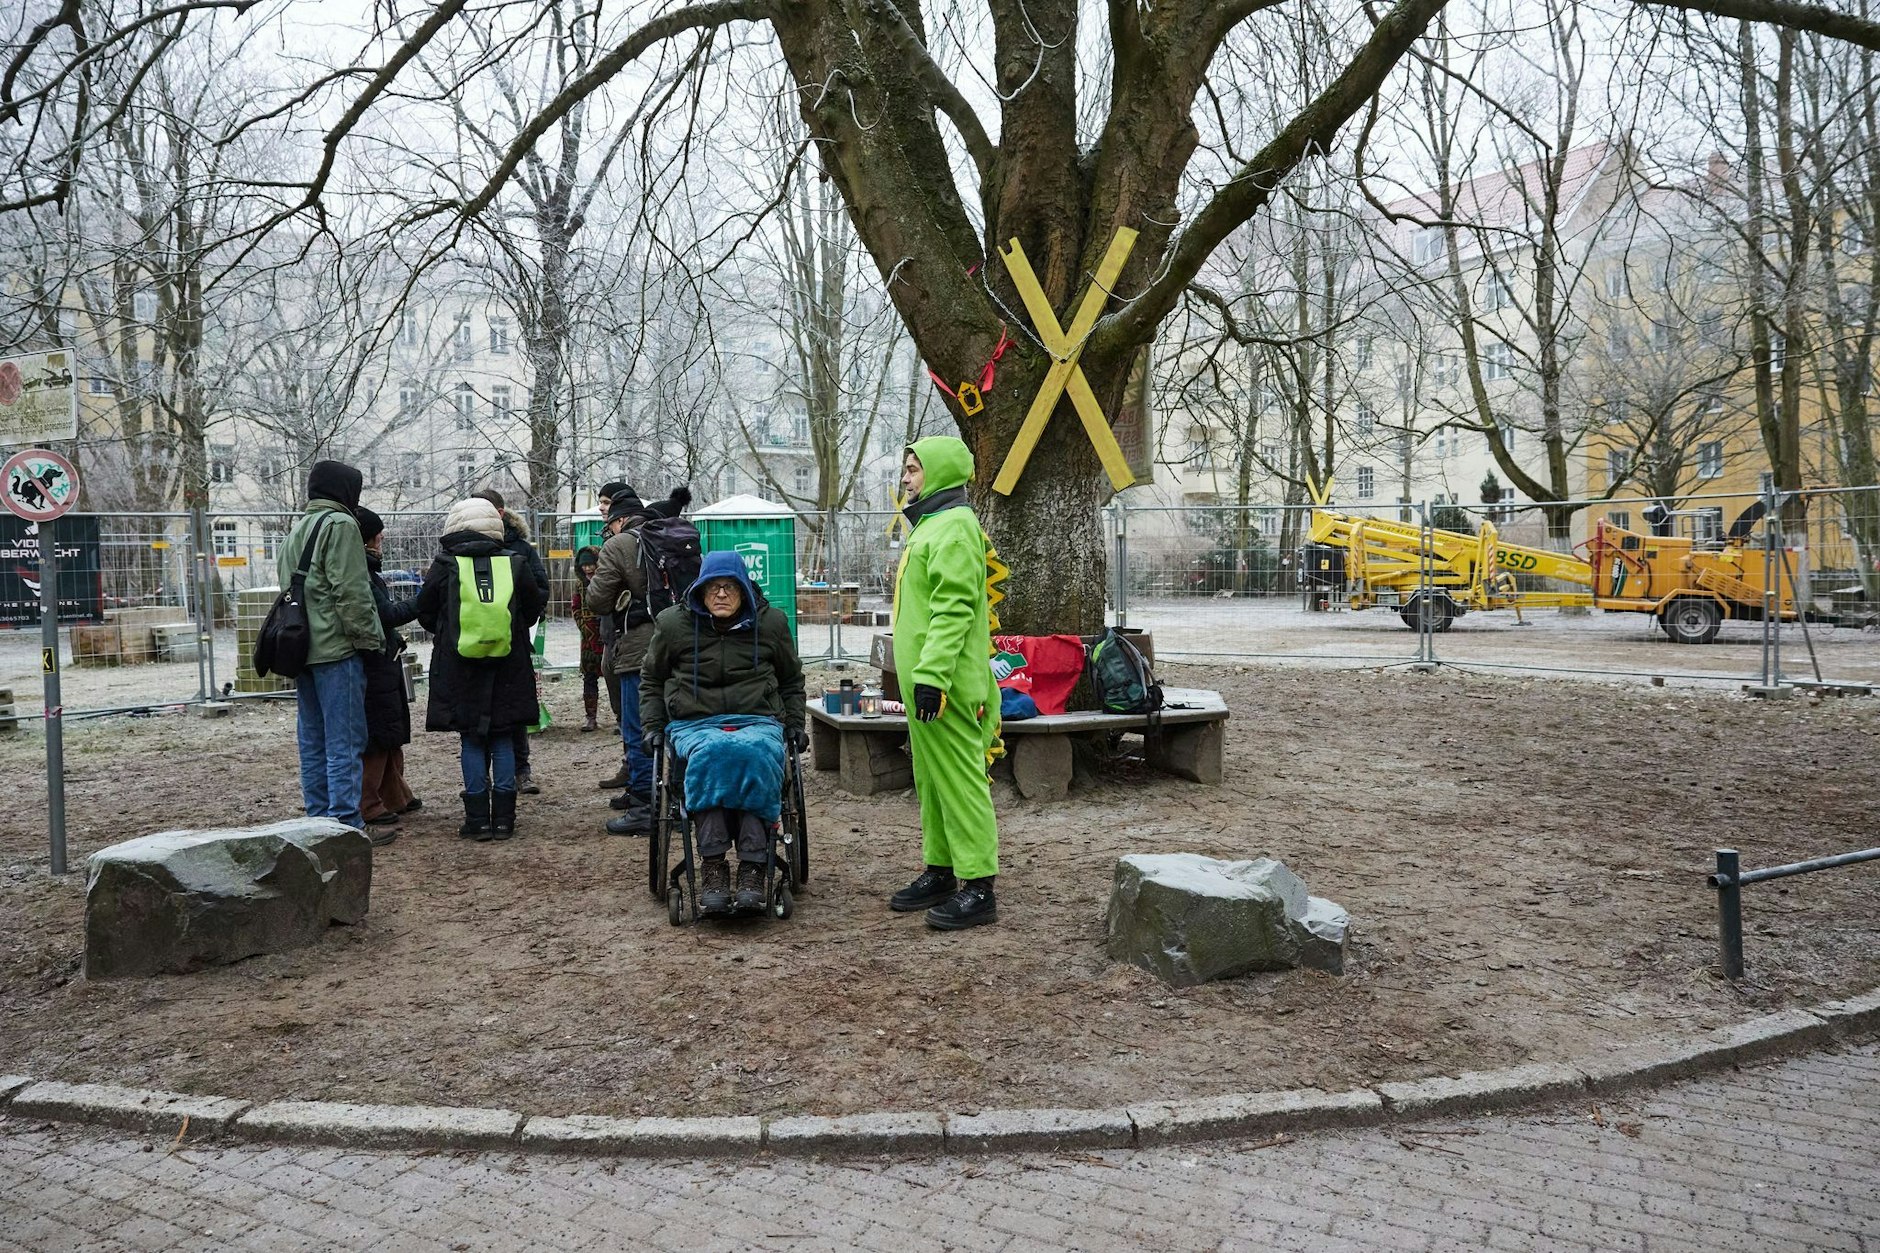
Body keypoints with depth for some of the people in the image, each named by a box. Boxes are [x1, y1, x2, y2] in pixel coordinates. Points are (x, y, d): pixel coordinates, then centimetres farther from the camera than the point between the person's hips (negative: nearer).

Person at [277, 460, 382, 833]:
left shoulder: (296, 530, 20)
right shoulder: (340, 525, -7)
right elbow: (350, 592, -15)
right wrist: (369, 638, -10)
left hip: (302, 648, 9)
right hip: (336, 648, -9)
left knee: (313, 741, 12)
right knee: (345, 742, -7)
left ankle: (318, 817, 17)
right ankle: (346, 823, -7)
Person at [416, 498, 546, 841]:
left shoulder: (444, 565, -7)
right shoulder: (514, 563, -3)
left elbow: (425, 613, 3)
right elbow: (535, 608, 7)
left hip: (460, 667, -1)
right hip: (508, 667, 1)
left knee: (472, 740, 7)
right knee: (503, 739, 8)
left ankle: (478, 819, 7)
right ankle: (503, 818, 9)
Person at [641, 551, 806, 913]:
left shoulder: (770, 623, 13)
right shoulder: (674, 624, 10)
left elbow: (791, 680, 27)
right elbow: (651, 681, 24)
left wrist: (794, 724, 16)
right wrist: (653, 726, 13)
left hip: (758, 720, 0)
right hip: (694, 723, 0)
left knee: (756, 752, -38)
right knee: (712, 752, -39)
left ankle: (752, 868, -41)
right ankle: (712, 866, -40)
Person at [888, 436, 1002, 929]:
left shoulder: (953, 527, -13)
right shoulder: (929, 526, 21)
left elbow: (953, 609, -22)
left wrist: (931, 675, -27)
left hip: (943, 685, -11)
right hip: (923, 681, 11)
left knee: (958, 778, -7)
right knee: (932, 780, 16)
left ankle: (979, 887, -1)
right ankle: (940, 872, 26)